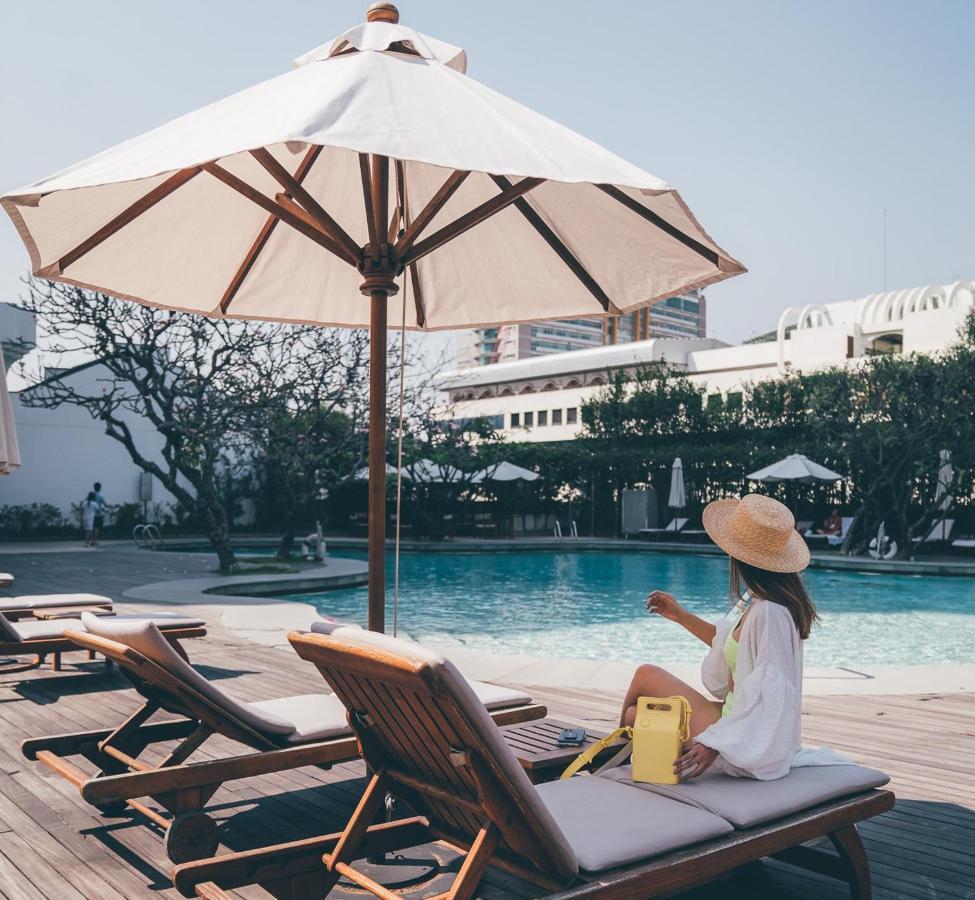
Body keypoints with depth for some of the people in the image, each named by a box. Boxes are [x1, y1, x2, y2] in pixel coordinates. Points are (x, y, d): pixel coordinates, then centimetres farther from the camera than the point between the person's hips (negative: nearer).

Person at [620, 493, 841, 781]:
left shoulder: (769, 612, -26)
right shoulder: (754, 601, 2)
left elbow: (773, 695, -28)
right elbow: (729, 642, 20)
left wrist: (715, 743, -30)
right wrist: (681, 616, 21)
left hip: (749, 742, -9)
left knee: (646, 675, 4)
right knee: (636, 714, 10)